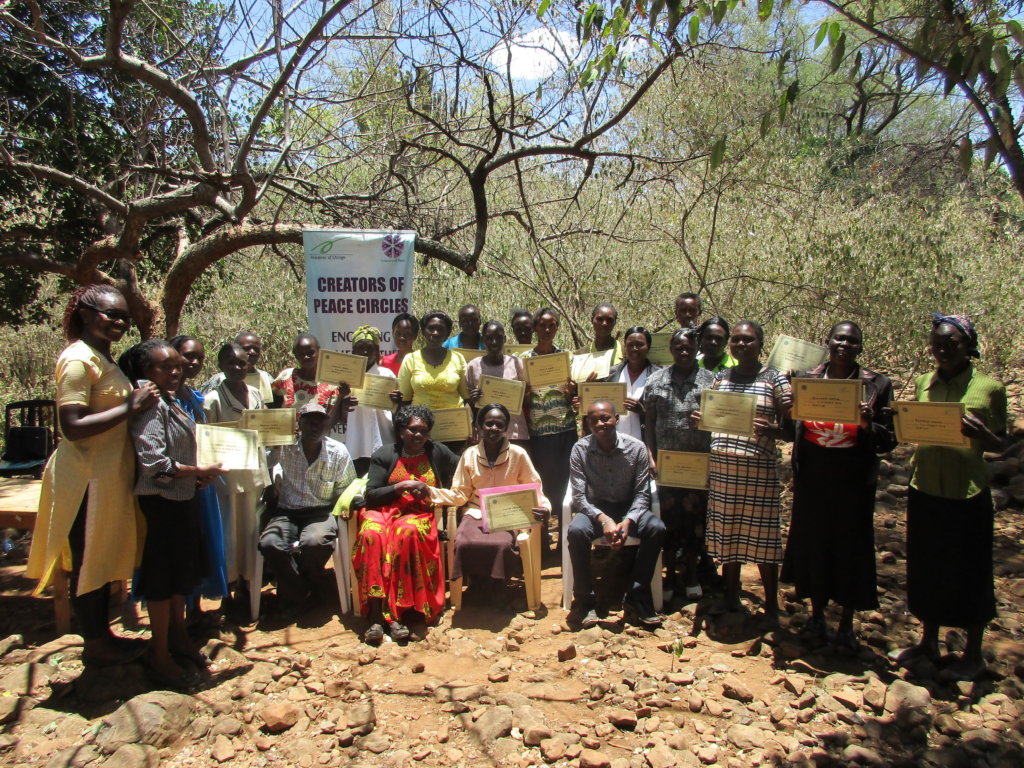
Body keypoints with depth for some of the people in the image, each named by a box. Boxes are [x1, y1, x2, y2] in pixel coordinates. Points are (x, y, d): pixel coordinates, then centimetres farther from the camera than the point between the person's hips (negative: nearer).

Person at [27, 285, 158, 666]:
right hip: (86, 478, -10)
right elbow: (72, 427, -25)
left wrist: (137, 403, 4)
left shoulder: (105, 359, 13)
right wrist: (130, 407, -24)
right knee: (88, 560, 5)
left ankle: (101, 634, 31)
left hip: (108, 474, 10)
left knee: (104, 559, 18)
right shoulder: (79, 359, -17)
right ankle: (95, 643, 19)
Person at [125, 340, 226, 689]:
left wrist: (197, 474, 5)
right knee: (162, 578, 2)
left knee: (180, 574, 21)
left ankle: (178, 635, 38)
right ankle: (160, 655, 16)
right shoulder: (150, 406, -18)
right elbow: (154, 463, -26)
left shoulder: (172, 403, 11)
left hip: (181, 499, 9)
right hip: (160, 503, -9)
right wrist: (198, 471, -17)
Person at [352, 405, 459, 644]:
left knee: (407, 533, -37)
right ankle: (376, 612, -36)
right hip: (384, 511, 1)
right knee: (372, 534, -35)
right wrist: (402, 486, -7)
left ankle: (397, 612, -34)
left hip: (420, 515, 0)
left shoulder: (438, 453, 15)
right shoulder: (384, 455, 12)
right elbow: (371, 495, 3)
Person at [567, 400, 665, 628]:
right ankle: (585, 600, -14)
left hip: (628, 507, 1)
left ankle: (637, 597, -12)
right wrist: (603, 519, -29)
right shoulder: (580, 449, -11)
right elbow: (579, 496, -13)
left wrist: (628, 521, -26)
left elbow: (642, 494, -8)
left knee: (657, 529, -28)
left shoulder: (637, 448, -11)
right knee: (576, 531, -33)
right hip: (594, 508, -1)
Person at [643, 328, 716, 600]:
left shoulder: (710, 380, 3)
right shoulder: (656, 380, 5)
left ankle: (691, 574, 23)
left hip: (700, 461, 0)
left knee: (695, 515, 7)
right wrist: (651, 457, -3)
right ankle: (669, 574, 19)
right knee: (668, 515, 5)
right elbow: (649, 422, 5)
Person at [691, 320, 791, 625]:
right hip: (721, 464, 4)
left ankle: (771, 606, 15)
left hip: (758, 467, -4)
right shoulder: (721, 378, 13)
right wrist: (699, 421, -2)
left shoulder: (775, 379, -1)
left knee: (761, 534, 1)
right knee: (726, 531, 10)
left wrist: (769, 429, -25)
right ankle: (730, 597, 26)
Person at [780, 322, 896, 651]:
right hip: (812, 479, 2)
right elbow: (791, 431, 9)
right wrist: (787, 412, -12)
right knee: (813, 543, 11)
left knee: (851, 548, 7)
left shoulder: (877, 385, -2)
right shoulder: (805, 379, 3)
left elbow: (889, 442, -2)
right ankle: (817, 613, 32)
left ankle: (847, 623, 26)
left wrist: (868, 424, -22)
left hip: (854, 482, -1)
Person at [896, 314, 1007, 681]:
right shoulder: (922, 384, 5)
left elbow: (1001, 444, 0)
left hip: (967, 493, -4)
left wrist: (980, 434, -21)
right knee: (926, 568, 14)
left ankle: (973, 654, 26)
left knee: (969, 572, 8)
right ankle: (928, 642, 32)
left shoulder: (988, 388, -6)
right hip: (924, 490, 4)